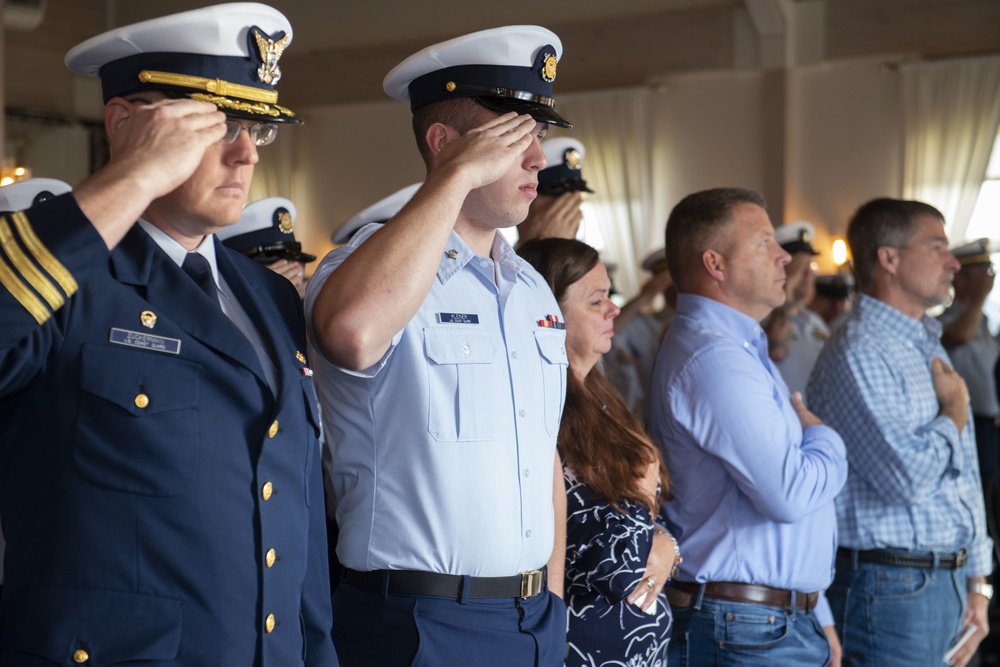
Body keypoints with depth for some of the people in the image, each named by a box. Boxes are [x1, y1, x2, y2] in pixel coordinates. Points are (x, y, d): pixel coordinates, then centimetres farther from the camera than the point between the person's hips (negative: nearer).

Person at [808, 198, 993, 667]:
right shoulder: (859, 353, -15)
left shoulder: (929, 349, 15)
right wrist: (955, 412, -7)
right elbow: (908, 477, -25)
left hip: (947, 582, 8)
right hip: (892, 588, -8)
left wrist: (977, 583, 15)